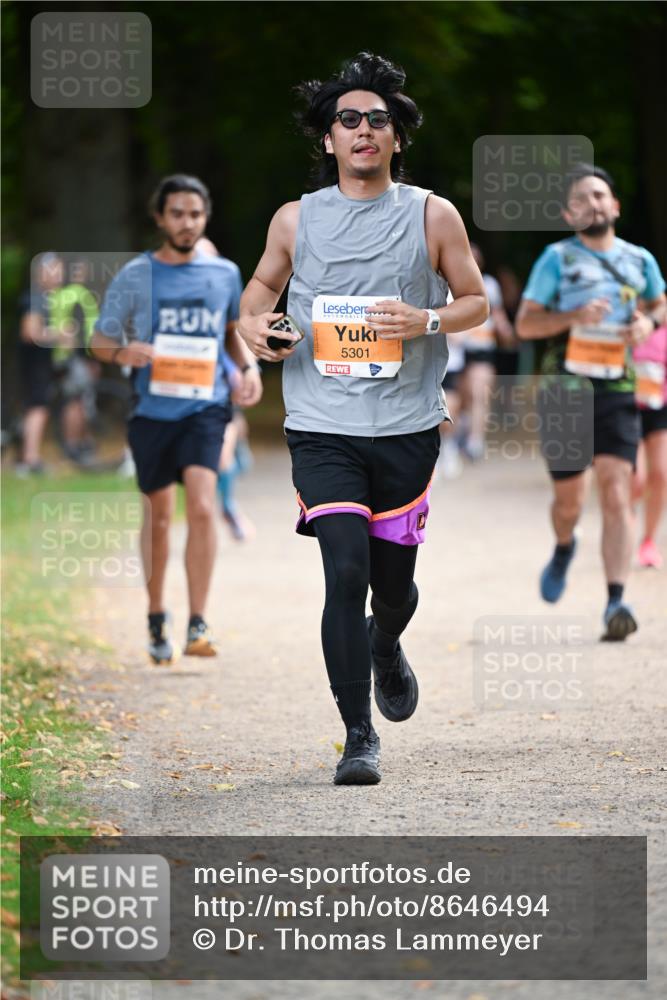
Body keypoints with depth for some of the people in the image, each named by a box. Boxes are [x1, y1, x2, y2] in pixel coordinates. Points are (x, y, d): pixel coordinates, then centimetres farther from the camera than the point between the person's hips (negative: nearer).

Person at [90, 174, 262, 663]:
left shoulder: (225, 274, 6)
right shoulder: (135, 276, 0)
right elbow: (100, 340, 3)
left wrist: (249, 366, 4)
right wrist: (123, 352, -20)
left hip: (206, 407, 0)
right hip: (153, 408, 0)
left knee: (202, 507, -19)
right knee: (158, 515, 10)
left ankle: (198, 625, -17)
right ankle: (157, 617, 30)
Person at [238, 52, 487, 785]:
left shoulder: (432, 216, 3)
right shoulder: (296, 219, 5)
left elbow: (475, 301, 8)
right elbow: (262, 284, 21)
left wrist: (427, 321, -12)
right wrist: (253, 323, -1)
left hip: (408, 428, 1)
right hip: (323, 427, -1)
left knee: (393, 580, 10)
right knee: (346, 572, -15)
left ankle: (385, 647, 48)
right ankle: (358, 736, -8)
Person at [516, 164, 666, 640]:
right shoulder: (558, 258, 1)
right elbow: (526, 322, 0)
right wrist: (575, 316, -16)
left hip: (618, 390, 1)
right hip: (565, 390, -1)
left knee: (618, 493, -13)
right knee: (569, 499, 3)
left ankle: (616, 601, -17)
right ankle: (564, 548, 39)